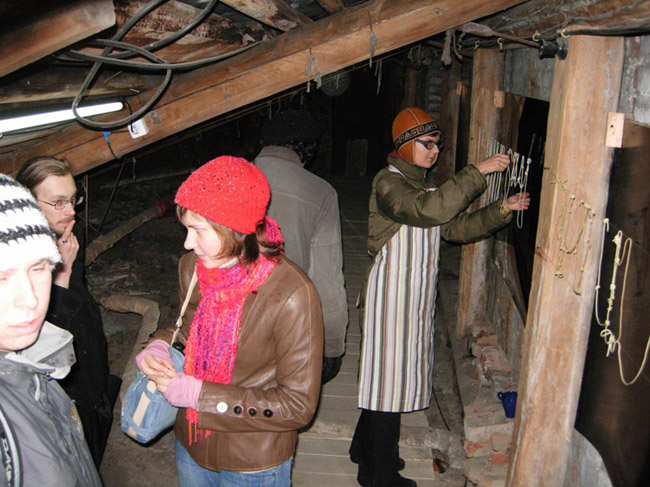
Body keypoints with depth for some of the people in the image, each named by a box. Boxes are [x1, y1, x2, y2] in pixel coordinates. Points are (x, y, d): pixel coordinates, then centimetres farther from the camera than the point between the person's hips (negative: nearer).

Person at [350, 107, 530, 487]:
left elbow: (456, 228, 12)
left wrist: (502, 210, 0)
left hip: (417, 295, 9)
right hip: (392, 290, -9)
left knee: (390, 372, 17)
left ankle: (367, 447, 35)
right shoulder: (389, 182, -14)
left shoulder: (422, 185, 16)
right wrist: (477, 172, -29)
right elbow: (430, 211, -32)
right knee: (389, 373, 0)